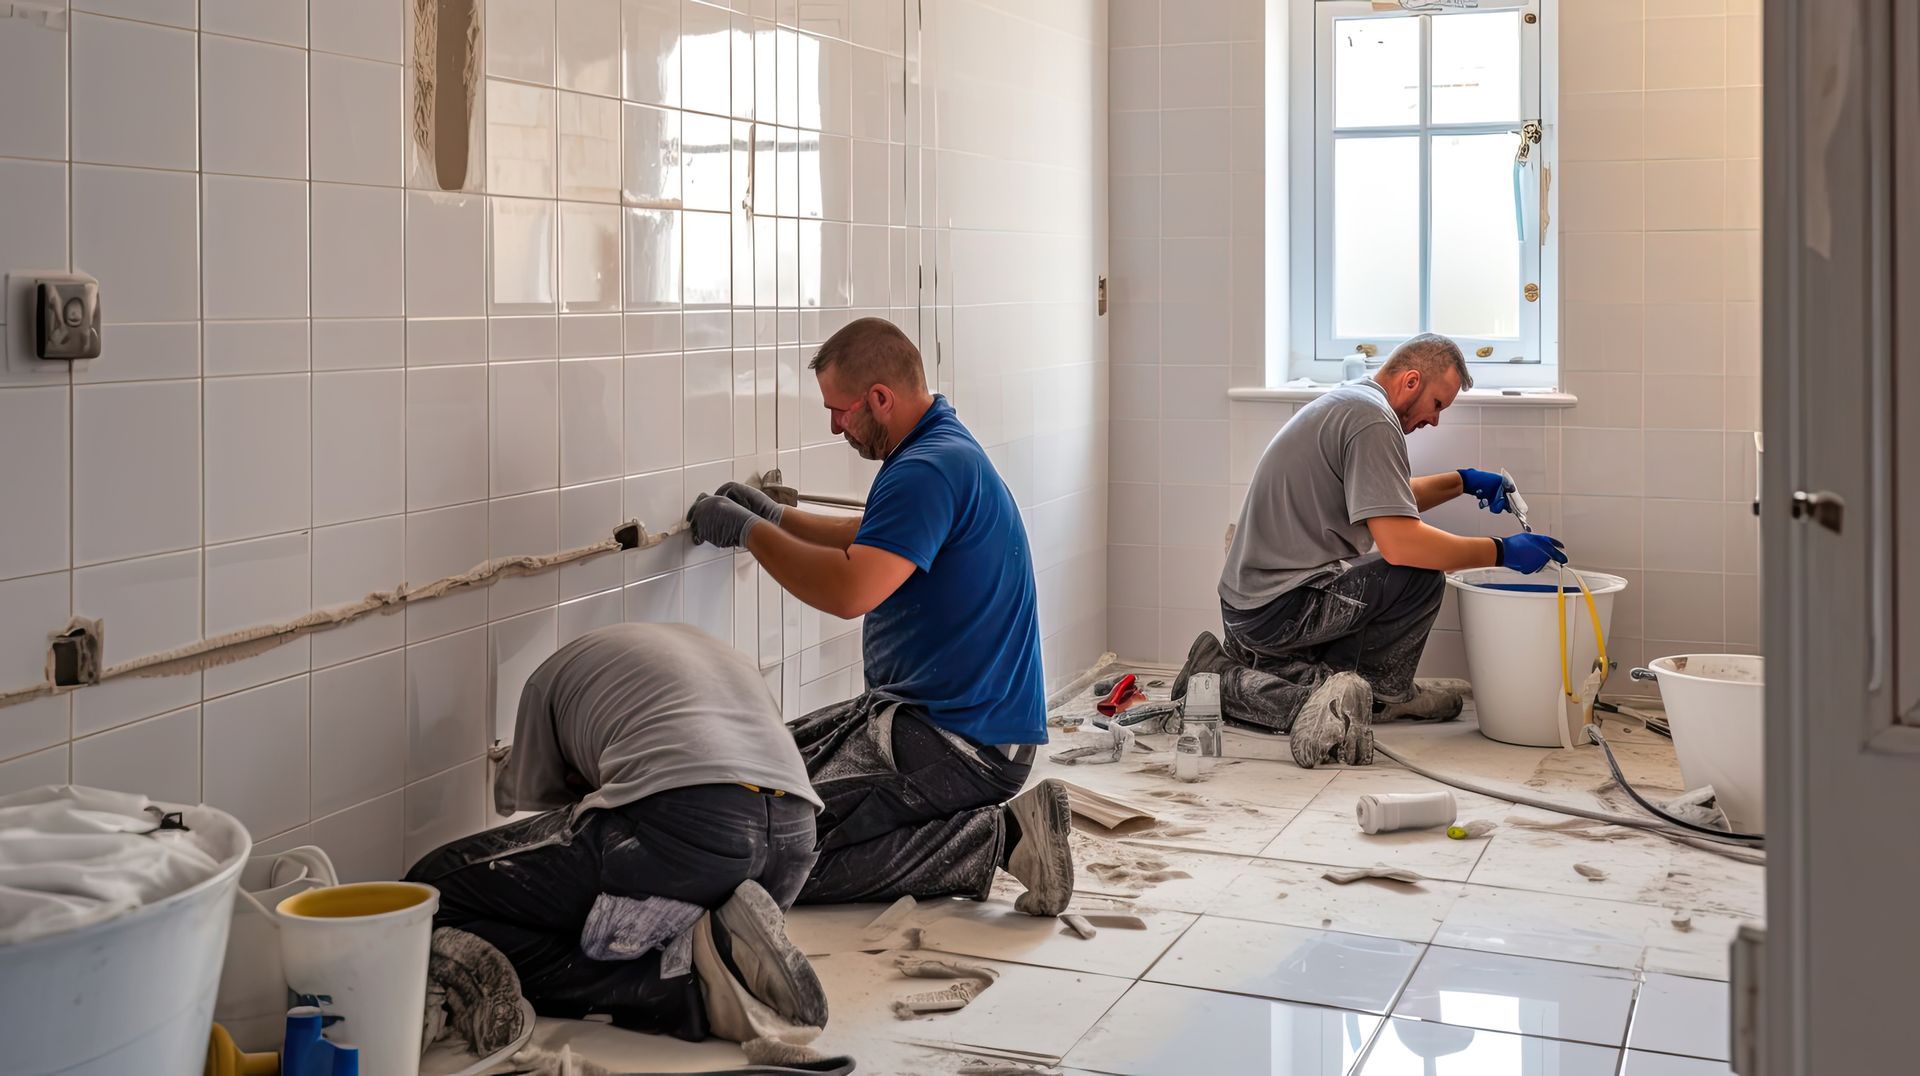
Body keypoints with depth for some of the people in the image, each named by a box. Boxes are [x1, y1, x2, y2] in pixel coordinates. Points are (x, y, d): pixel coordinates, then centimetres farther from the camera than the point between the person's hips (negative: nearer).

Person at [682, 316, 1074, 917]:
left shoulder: (927, 472, -21)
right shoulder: (941, 447, 13)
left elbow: (848, 591, -31)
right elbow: (870, 543, 31)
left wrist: (748, 531, -17)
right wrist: (776, 517, 22)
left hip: (963, 742, -11)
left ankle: (998, 837, -11)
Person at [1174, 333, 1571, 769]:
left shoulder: (1346, 403, 17)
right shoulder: (1373, 419, -16)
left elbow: (1384, 500, 33)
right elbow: (1399, 542, -24)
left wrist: (1463, 482, 26)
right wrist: (1500, 552, -14)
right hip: (1281, 609, -11)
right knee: (1422, 574, -12)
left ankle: (1224, 678, 10)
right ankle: (1383, 692, 3)